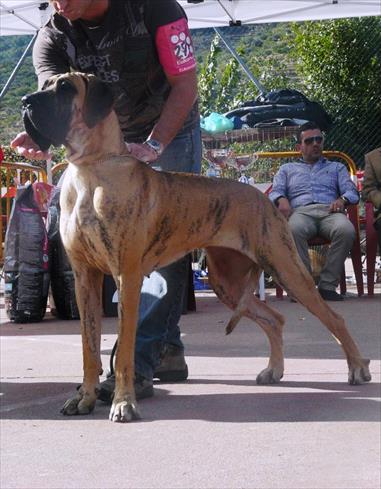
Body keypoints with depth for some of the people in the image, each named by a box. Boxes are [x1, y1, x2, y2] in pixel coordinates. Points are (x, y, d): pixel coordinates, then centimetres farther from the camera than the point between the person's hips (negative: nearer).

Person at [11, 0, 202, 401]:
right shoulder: (52, 39, -16)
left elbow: (185, 86, -21)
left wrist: (152, 147, -32)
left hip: (171, 133, -4)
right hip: (113, 144, 4)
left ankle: (139, 364, -23)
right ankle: (168, 352, 16)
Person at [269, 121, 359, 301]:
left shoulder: (337, 168, 33)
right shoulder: (287, 169, 34)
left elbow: (352, 192, 18)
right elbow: (275, 192, 18)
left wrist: (342, 199, -8)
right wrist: (281, 200, -9)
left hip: (330, 211, 1)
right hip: (301, 212, -1)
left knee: (346, 230, -39)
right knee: (294, 230, -42)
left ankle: (327, 285, -32)